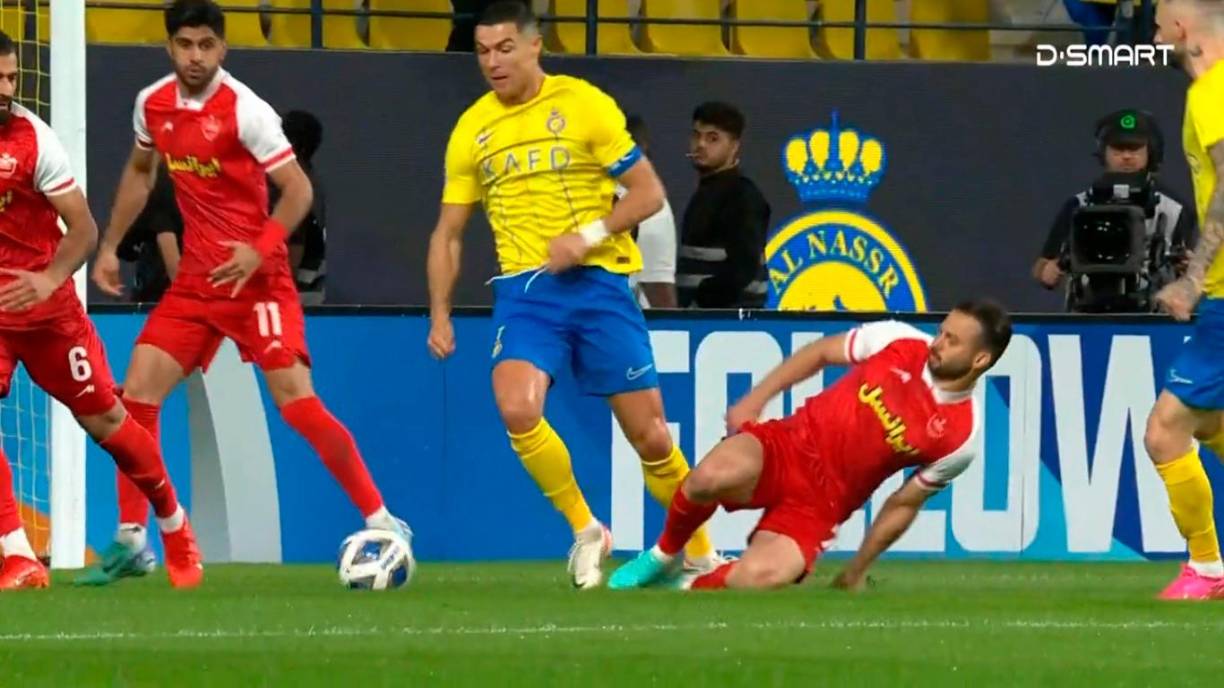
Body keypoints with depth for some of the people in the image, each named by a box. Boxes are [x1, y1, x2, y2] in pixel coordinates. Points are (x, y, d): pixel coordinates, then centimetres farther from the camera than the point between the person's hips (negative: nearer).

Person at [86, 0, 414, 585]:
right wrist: (110, 246, 22)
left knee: (295, 399, -15)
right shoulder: (152, 105, 4)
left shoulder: (245, 111, -15)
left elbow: (298, 190, -14)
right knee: (138, 389, -3)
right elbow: (139, 171, 24)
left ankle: (381, 522, -7)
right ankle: (130, 538, 6)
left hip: (255, 276, -6)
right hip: (195, 280, 6)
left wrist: (261, 250, -26)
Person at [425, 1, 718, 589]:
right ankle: (585, 531, -3)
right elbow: (448, 233, 15)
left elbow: (649, 193, -3)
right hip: (525, 291, 2)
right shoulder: (472, 130, 8)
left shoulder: (584, 105, -2)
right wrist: (440, 314, 5)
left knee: (648, 433, 1)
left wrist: (589, 235, -17)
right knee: (517, 410, -24)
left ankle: (700, 554, 22)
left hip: (597, 282, -2)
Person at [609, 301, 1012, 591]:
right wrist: (753, 401, 1)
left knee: (758, 577, -32)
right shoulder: (901, 341, -5)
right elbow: (820, 352, 10)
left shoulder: (961, 437, -8)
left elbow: (904, 504, 3)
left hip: (821, 505, -1)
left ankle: (685, 586, 5)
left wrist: (857, 571, 8)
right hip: (789, 447, 1)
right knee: (713, 477, -36)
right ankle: (662, 556, -2)